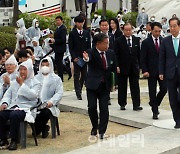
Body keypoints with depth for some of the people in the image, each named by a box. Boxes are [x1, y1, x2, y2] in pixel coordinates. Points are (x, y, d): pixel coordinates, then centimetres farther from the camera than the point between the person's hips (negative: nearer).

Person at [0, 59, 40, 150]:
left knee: (14, 115, -36)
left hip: (25, 108, -6)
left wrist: (22, 84, -11)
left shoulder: (35, 83, 5)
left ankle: (14, 141, -25)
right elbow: (8, 94, 19)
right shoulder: (15, 82, 22)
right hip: (12, 107, 6)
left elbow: (33, 95, -13)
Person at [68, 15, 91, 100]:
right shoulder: (72, 33, 1)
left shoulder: (87, 33, 10)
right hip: (76, 58, -3)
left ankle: (79, 89, 26)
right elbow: (70, 47, -2)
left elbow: (89, 46, 10)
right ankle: (78, 93, -2)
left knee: (84, 75, 7)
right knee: (77, 76, -4)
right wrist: (74, 57, -11)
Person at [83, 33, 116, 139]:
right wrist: (86, 59, -57)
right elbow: (89, 57, -36)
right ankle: (95, 127, 25)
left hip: (105, 85, 3)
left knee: (104, 108, -2)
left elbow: (113, 68, 13)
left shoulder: (111, 53, 3)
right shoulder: (91, 53, -11)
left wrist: (117, 70, -7)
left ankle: (102, 131, 10)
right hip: (93, 84, -2)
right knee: (92, 107, -2)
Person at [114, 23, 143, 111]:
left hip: (134, 67, 2)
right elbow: (116, 55, -4)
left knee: (135, 87, 1)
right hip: (122, 68, -2)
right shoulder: (118, 41, -2)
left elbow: (139, 54, 9)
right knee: (122, 87, 7)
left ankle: (136, 105, 3)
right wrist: (117, 66, -12)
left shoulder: (136, 40, 7)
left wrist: (139, 65, 5)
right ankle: (122, 104, 18)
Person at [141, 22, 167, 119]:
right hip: (151, 71, -2)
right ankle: (155, 111, 12)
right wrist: (144, 71, -13)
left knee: (164, 89, -2)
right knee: (152, 92, 3)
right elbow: (143, 58, -4)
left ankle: (155, 104, 23)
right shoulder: (146, 42, -3)